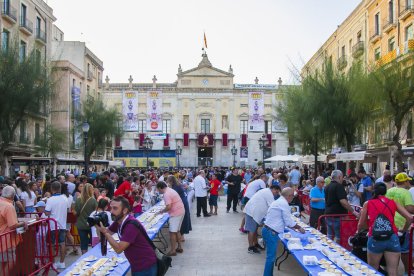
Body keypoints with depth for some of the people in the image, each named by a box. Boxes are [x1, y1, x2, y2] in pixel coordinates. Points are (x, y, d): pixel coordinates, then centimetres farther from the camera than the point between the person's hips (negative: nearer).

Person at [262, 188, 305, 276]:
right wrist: (299, 228, 5)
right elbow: (289, 221, -12)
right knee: (271, 257, -6)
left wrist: (293, 227, 28)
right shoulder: (284, 204, -13)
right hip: (271, 232, -10)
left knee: (271, 255, 16)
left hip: (268, 230, 10)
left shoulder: (278, 201, 18)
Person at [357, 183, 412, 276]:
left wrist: (358, 231, 34)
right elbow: (409, 218, 6)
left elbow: (361, 224, 12)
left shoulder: (368, 203, 11)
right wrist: (403, 231, 22)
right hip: (392, 238, 2)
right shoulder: (393, 202, 15)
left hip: (375, 240, -1)